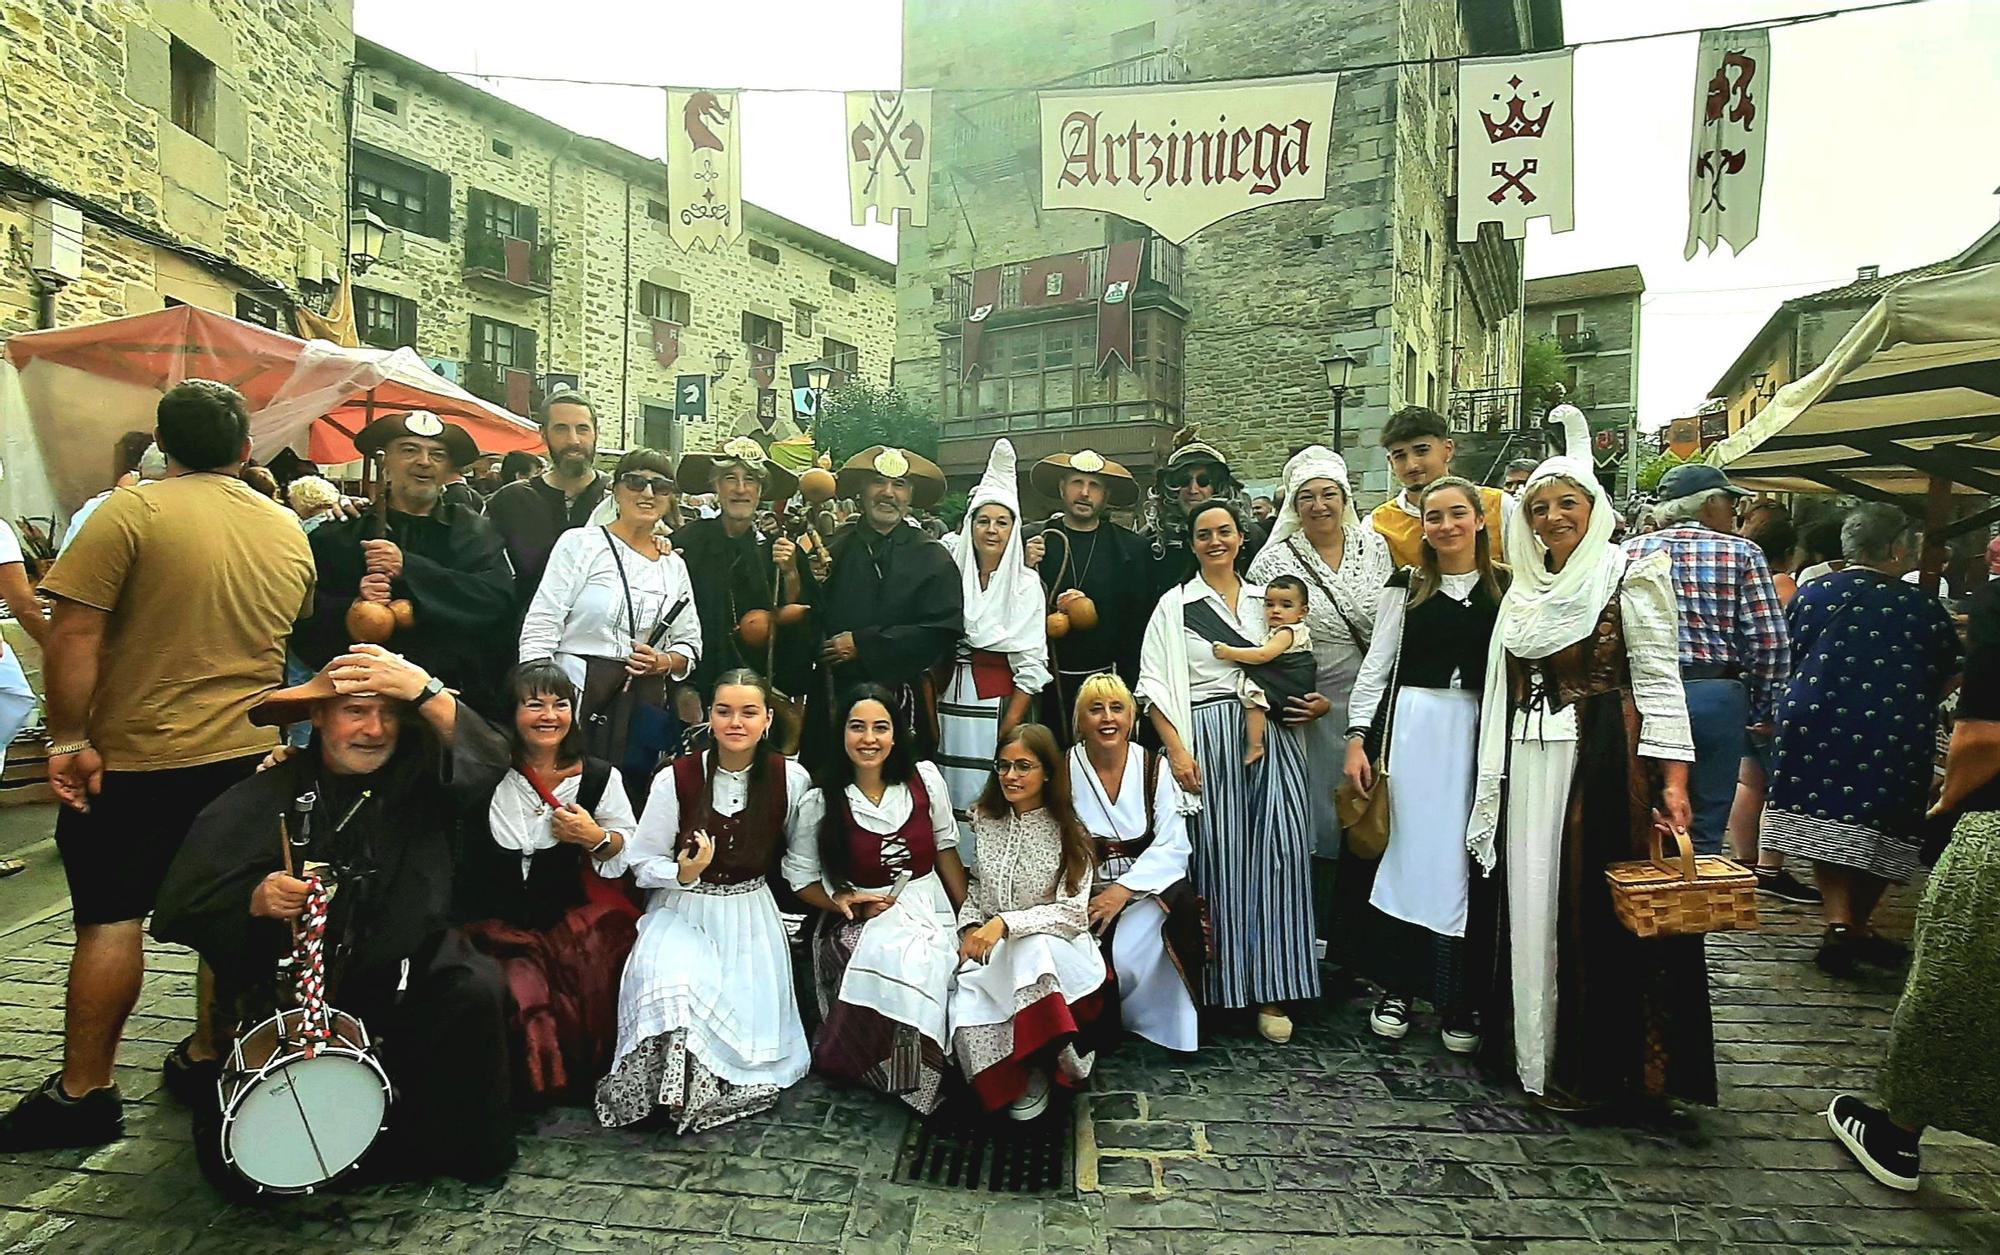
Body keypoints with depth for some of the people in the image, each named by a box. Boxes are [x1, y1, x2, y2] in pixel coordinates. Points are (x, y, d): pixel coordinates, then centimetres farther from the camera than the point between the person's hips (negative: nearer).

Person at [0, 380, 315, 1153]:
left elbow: (74, 633, -15)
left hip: (137, 757, -4)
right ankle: (207, 1058, 24)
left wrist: (68, 740, -9)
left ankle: (83, 1093, 11)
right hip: (247, 754, 5)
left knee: (109, 918, 3)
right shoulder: (287, 529, 5)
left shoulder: (132, 511, -10)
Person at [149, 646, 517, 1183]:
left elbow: (488, 762, -24)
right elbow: (181, 909, -6)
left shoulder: (417, 775, -2)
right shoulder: (261, 800, -3)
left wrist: (426, 691, -34)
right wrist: (256, 900, -26)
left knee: (478, 987, -31)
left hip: (407, 971, 0)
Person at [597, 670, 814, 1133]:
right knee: (673, 989, -29)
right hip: (683, 912, -1)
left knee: (750, 1019, -18)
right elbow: (642, 864, -2)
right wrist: (683, 873, -20)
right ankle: (675, 1094, -6)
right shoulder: (676, 779, -11)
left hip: (751, 913, 1)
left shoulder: (791, 779, -7)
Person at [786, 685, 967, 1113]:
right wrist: (846, 902, -13)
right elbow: (802, 879, 3)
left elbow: (945, 848, 7)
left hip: (929, 911, 2)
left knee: (915, 966, -30)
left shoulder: (924, 779, -1)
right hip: (861, 919, -2)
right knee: (895, 962, -33)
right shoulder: (820, 802, -5)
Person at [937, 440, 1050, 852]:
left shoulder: (1025, 582, 1)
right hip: (948, 699, 2)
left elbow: (1032, 663, -1)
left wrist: (1011, 726, -8)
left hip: (997, 704, -2)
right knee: (949, 791, 5)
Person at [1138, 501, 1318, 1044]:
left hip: (1271, 737, 3)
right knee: (1217, 858, -2)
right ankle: (1221, 984, 11)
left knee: (1277, 855, -3)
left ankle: (1270, 992, 7)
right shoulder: (1176, 605, 6)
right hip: (1208, 738, -3)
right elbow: (1155, 685, -1)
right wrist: (1176, 750, -11)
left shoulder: (1266, 599, 17)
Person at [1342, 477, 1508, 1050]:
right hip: (1414, 727, 0)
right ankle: (1396, 987, 15)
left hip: (1483, 731, 1)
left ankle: (1463, 1002, 14)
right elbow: (1377, 663, 5)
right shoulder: (1406, 585, 6)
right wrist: (1357, 738, -3)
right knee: (1411, 849, 3)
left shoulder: (1507, 585, 7)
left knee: (1470, 858, 3)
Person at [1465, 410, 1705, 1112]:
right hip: (1531, 763, 6)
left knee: (1595, 906, -1)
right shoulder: (1525, 590, 13)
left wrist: (1672, 777, -15)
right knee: (1535, 903, 9)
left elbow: (1659, 681, -8)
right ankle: (1541, 1051, 21)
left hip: (1604, 759, -6)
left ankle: (1593, 1069, 12)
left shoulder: (1630, 576, -3)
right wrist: (1494, 780, 13)